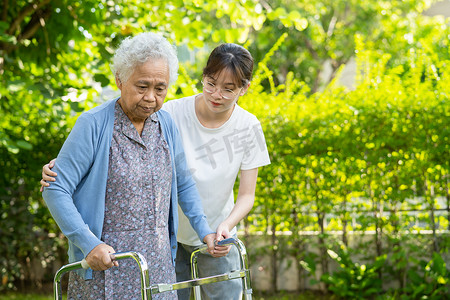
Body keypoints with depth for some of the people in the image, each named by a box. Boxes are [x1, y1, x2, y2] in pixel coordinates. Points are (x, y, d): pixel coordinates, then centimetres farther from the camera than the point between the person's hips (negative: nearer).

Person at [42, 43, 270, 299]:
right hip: (170, 238, -1)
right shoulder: (172, 114, -17)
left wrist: (227, 225, -27)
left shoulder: (248, 127, -10)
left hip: (217, 240, 1)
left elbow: (247, 195, -6)